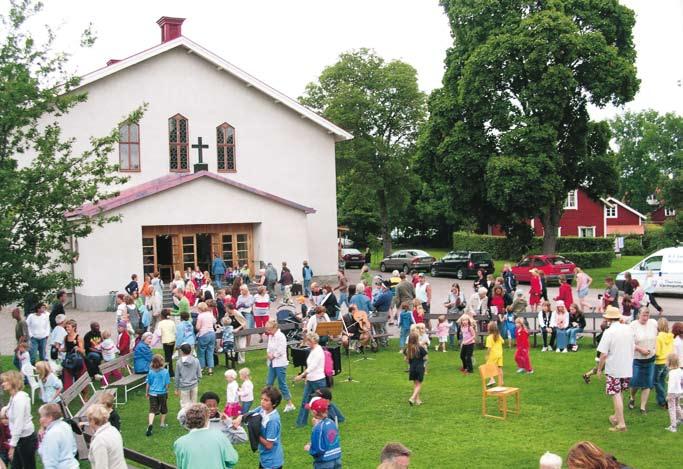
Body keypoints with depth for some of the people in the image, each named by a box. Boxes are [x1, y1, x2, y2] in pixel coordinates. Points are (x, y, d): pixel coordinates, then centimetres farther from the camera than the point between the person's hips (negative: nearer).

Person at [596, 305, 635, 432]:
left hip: (613, 369, -6)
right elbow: (633, 348, 11)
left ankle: (621, 424, 2)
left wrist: (599, 368, -4)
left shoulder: (608, 332, -17)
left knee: (616, 395, 1)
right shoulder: (628, 329, 1)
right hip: (627, 368, 6)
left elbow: (603, 354, -17)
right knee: (619, 393, 22)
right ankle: (616, 417, 33)